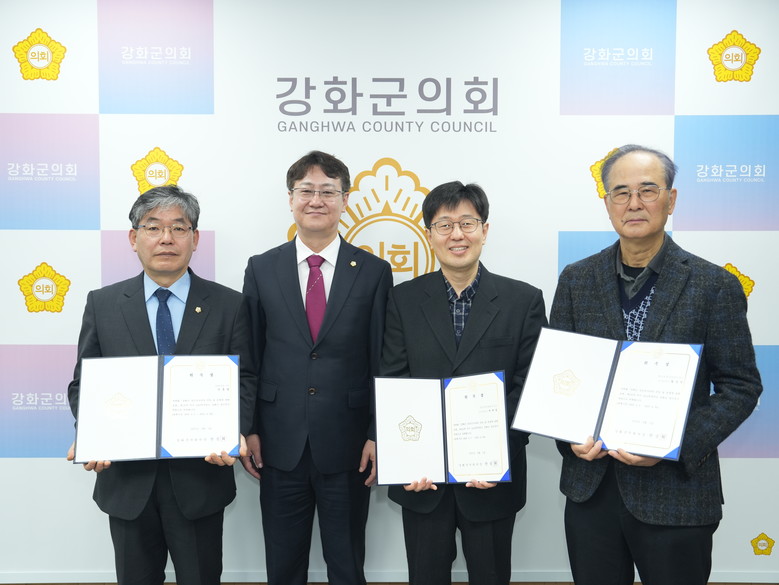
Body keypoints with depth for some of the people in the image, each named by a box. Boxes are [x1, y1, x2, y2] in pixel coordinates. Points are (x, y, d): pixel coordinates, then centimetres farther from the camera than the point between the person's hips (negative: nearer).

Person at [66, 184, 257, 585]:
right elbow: (83, 383, 4)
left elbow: (245, 381, -2)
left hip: (200, 478, -1)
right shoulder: (102, 304, 2)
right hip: (126, 479, 1)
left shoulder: (228, 305, -2)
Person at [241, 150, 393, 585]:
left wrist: (378, 436, -4)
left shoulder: (374, 272, -2)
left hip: (347, 447, -1)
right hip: (280, 446, 2)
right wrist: (248, 429, 2)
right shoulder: (262, 269, 3)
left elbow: (384, 361, -2)